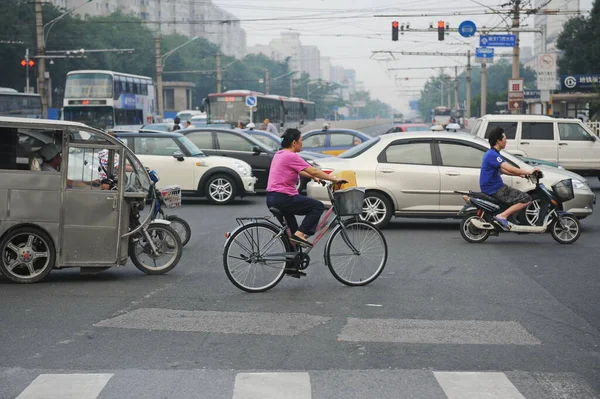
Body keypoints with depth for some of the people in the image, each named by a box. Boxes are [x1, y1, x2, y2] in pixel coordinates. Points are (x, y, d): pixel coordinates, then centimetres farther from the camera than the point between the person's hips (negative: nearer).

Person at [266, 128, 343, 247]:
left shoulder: (279, 155, 15)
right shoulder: (291, 156, -13)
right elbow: (314, 171, -12)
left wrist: (313, 177, 28)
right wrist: (334, 179, -5)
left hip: (271, 199, 10)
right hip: (283, 198, -10)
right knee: (318, 206, -2)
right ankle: (300, 234, -10)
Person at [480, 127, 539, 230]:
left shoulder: (490, 153, 15)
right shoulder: (493, 155, -19)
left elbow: (502, 170, 25)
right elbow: (510, 169, -26)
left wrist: (520, 174, 16)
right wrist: (528, 172, -16)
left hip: (494, 187, 10)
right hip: (494, 190, -10)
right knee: (526, 199, -15)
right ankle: (502, 216, -18)